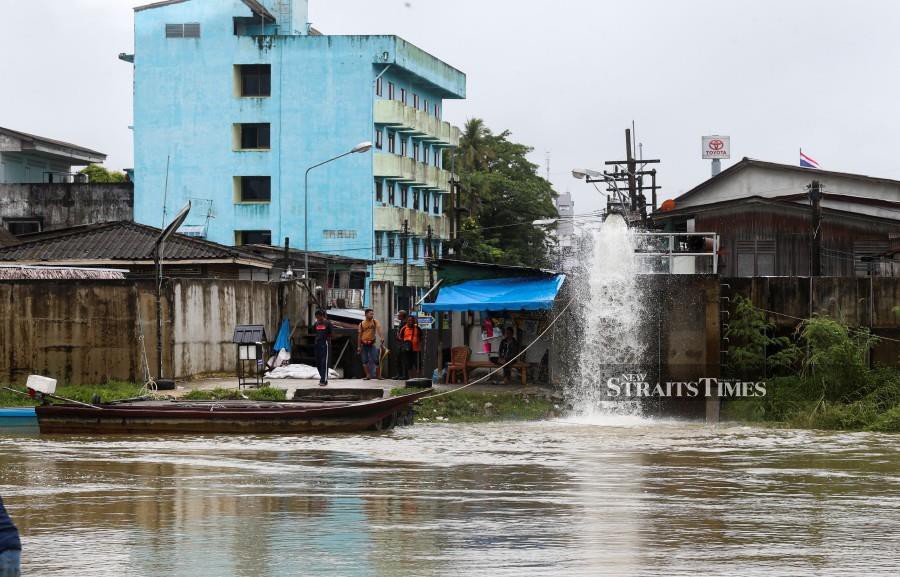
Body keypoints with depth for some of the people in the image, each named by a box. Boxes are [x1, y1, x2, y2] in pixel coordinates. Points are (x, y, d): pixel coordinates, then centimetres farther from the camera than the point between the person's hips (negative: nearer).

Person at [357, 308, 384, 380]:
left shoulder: (375, 322, 2)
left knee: (375, 360, -7)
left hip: (372, 344, -2)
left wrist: (381, 337, -34)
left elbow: (378, 330, -16)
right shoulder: (362, 324, 6)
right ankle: (368, 375, 9)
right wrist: (358, 346, 6)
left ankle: (377, 375, -1)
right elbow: (359, 335, 9)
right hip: (364, 344, 2)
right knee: (365, 361, 2)